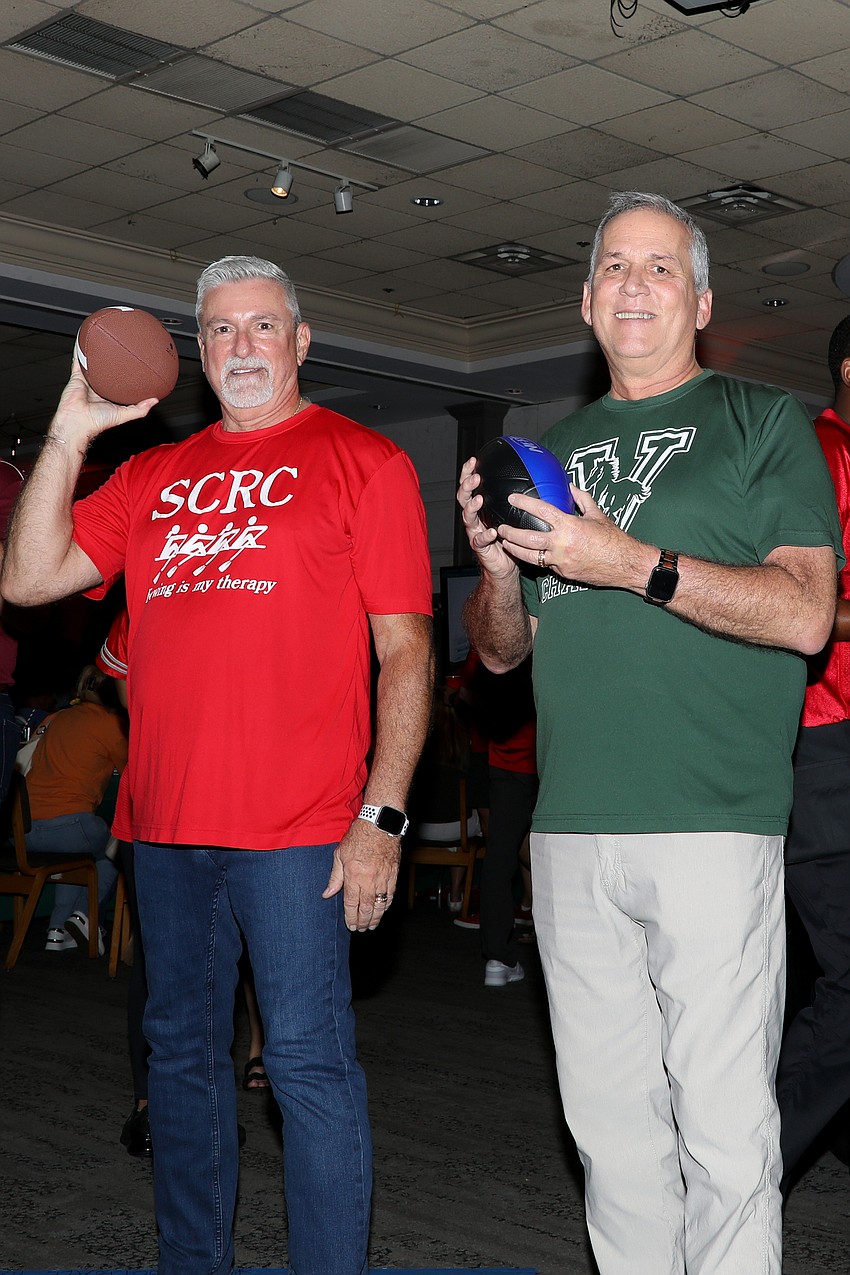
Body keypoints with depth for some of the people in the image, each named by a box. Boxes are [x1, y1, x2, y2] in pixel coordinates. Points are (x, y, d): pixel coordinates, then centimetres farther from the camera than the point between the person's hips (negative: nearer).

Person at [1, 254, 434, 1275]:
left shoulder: (362, 461, 1)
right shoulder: (155, 477, 15)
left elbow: (406, 652, -4)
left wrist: (381, 818, -12)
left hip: (296, 825, -5)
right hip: (165, 817, 6)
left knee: (308, 1061, -1)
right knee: (181, 1050, 15)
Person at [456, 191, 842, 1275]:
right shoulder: (553, 451, 18)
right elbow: (501, 651, 20)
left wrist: (636, 563, -16)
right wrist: (499, 564, -1)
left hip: (712, 827, -4)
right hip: (571, 830, 5)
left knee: (723, 1131, -2)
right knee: (610, 1124, 12)